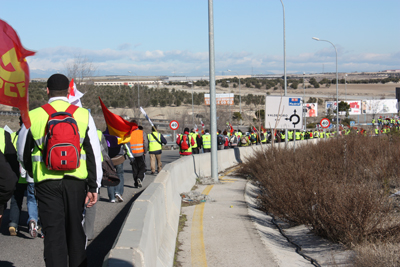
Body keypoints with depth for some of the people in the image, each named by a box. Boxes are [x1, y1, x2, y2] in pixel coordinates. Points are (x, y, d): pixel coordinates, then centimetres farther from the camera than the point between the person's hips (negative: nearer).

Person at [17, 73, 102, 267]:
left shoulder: (33, 116, 0)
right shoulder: (83, 115, 1)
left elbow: (22, 154, 11)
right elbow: (94, 155, 0)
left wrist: (34, 174, 29)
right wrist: (93, 187, 4)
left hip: (46, 183, -1)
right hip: (76, 181, 2)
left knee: (53, 232, 1)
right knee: (75, 229, 16)